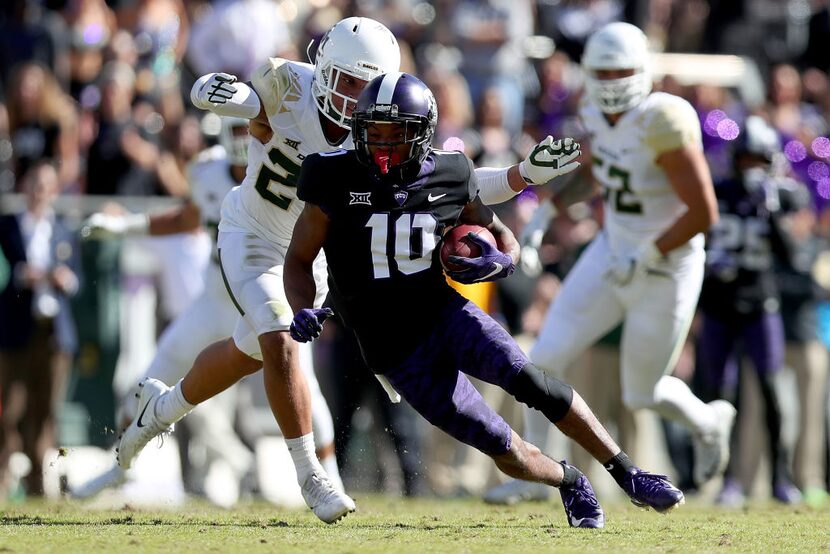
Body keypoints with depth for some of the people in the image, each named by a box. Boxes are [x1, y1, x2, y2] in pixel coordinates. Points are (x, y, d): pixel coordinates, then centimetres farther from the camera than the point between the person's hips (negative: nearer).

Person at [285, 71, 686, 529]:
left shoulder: (448, 178, -4)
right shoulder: (337, 181, -10)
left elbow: (505, 238, 10)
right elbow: (299, 260, 0)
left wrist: (500, 263, -13)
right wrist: (303, 312, -19)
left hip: (445, 314, 1)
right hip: (397, 351, -1)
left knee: (528, 381, -24)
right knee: (505, 452, -7)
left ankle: (627, 473, -10)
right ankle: (570, 484, 24)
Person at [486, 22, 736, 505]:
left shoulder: (662, 125, -28)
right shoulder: (600, 115, -4)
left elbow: (704, 213, -26)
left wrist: (645, 258, -25)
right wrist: (547, 212, 6)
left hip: (664, 276, -7)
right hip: (613, 253, 7)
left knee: (642, 394, 11)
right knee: (546, 357, -3)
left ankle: (709, 422, 43)